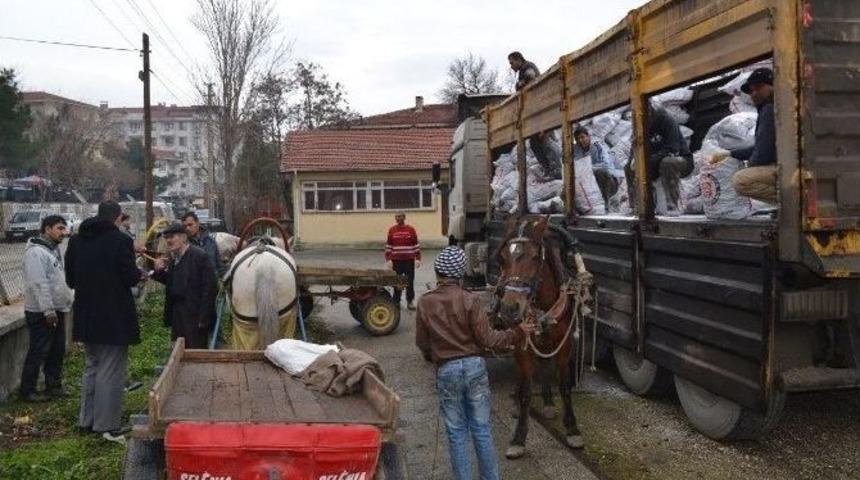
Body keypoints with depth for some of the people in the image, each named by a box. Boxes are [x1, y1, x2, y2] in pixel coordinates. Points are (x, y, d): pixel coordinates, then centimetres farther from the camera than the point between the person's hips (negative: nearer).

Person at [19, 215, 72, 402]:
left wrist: (67, 301, 16)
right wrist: (48, 310, -23)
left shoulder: (54, 249, 13)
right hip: (41, 312, -9)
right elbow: (39, 283, -23)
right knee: (38, 352, -2)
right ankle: (27, 391, 9)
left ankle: (54, 385, 24)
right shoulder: (36, 252, -17)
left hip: (57, 309, 9)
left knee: (57, 350, 14)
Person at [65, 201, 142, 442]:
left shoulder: (76, 241, 5)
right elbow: (131, 277, -14)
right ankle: (107, 424, 3)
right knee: (111, 371, 1)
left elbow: (70, 280, 10)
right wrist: (139, 273, 6)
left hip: (85, 317, 6)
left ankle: (86, 419, 25)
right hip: (114, 317, -6)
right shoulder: (121, 240, -14)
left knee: (91, 367, 19)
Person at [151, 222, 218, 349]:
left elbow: (210, 287, -17)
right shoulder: (173, 257, 10)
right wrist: (159, 271, -1)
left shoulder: (199, 256, -14)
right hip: (177, 314, 8)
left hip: (195, 316, -8)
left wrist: (204, 318, -18)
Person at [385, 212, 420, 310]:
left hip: (409, 260, -1)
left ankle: (410, 301, 13)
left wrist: (418, 259, -1)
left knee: (410, 282, 4)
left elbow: (416, 245, 3)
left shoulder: (411, 229, 1)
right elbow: (388, 246, 7)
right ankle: (396, 301, 15)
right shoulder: (391, 230, 5)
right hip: (396, 261, 1)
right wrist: (388, 260, 1)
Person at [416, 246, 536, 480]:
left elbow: (421, 342, 4)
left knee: (456, 433, 11)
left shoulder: (425, 303, -5)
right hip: (474, 366, 0)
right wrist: (518, 333, 2)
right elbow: (487, 338, -10)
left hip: (446, 371, 0)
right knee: (482, 429, 12)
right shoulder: (470, 299, -11)